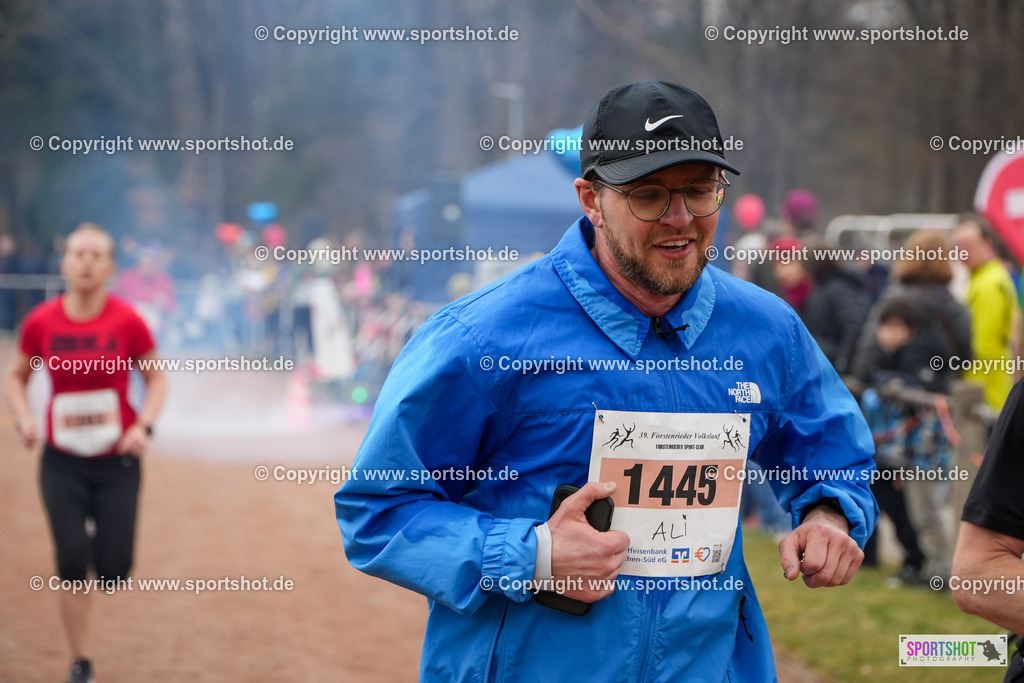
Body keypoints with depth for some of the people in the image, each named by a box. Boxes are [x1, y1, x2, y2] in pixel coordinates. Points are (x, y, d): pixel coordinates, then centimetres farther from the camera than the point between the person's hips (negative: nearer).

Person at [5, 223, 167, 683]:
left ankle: (104, 541, 37)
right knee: (72, 564, -6)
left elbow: (156, 379, 3)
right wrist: (24, 419, -8)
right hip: (62, 461, 1)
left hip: (117, 460, -1)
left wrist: (144, 426, -13)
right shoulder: (40, 322, -5)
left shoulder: (126, 321, -9)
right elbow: (17, 377, 11)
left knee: (112, 573, -3)